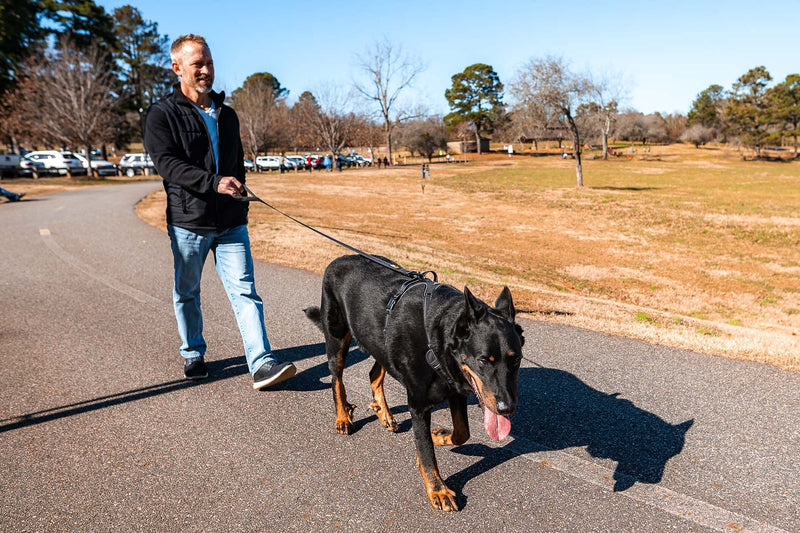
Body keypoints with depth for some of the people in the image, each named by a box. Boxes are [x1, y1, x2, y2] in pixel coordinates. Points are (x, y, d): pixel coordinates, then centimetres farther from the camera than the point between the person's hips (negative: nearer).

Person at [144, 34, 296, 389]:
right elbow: (167, 163, -16)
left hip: (231, 223, 3)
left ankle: (261, 364, -10)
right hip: (188, 223, -3)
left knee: (244, 291, -6)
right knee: (187, 293, 11)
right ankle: (193, 355, 30)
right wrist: (214, 182, -28)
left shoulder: (227, 114, 16)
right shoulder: (163, 114, -1)